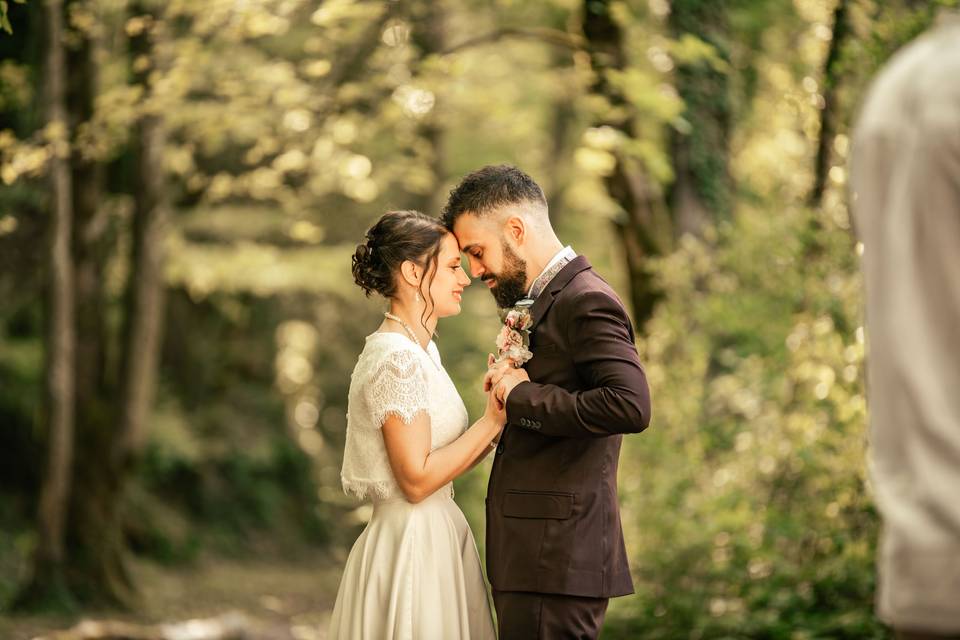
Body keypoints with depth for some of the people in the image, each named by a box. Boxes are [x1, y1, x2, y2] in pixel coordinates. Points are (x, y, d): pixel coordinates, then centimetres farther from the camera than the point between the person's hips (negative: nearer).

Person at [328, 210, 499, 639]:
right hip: (413, 546, -9)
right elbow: (417, 479, -20)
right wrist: (492, 421, -15)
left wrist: (496, 425, 1)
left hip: (436, 538, 9)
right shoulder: (397, 359, -17)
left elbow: (444, 460, 11)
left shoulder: (420, 351, 12)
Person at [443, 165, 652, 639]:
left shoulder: (587, 302, -13)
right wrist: (512, 384, 1)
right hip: (535, 553, 10)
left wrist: (523, 395, -18)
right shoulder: (547, 301, 18)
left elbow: (630, 404, -27)